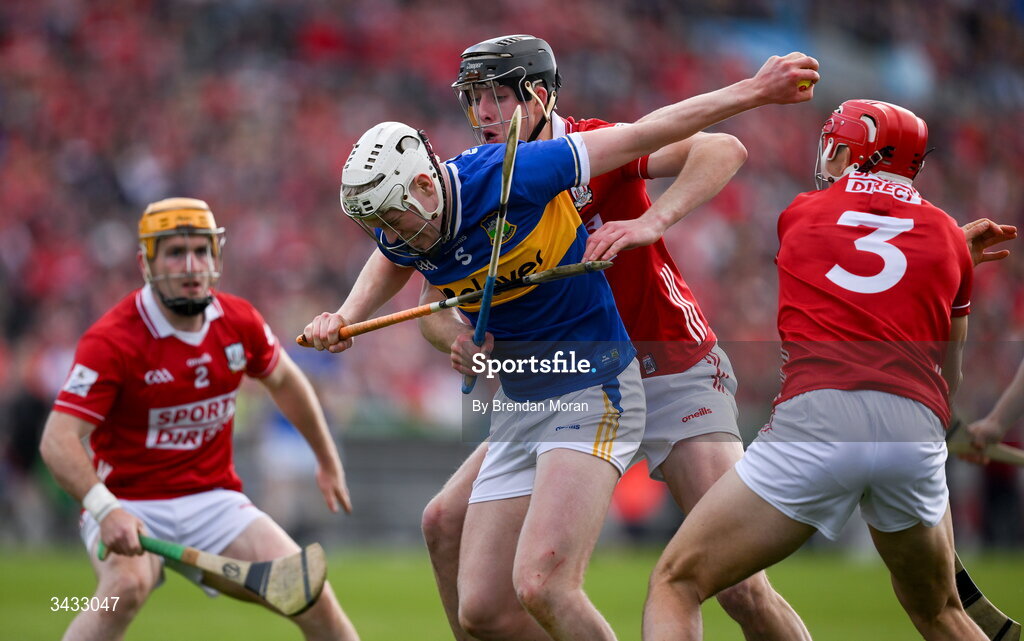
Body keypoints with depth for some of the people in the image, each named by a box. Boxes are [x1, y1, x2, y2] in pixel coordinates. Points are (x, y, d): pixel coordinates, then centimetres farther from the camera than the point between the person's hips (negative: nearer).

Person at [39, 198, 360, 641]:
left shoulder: (239, 322, -2)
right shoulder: (111, 340, -19)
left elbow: (284, 381, 21)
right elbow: (58, 441, -27)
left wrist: (327, 461, 28)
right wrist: (106, 510, -43)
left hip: (214, 501, 5)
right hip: (128, 503, -5)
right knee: (126, 586, -35)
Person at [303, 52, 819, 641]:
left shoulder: (509, 175, -21)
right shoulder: (403, 231, -1)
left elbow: (645, 134, -13)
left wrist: (754, 92, -9)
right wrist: (345, 319, 8)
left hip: (594, 393, -7)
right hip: (518, 407, 8)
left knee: (541, 584, -26)